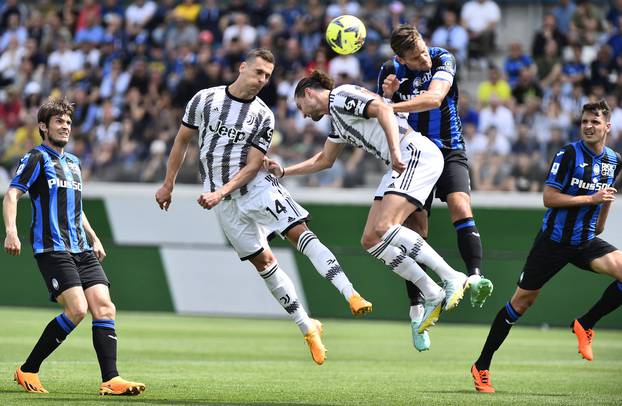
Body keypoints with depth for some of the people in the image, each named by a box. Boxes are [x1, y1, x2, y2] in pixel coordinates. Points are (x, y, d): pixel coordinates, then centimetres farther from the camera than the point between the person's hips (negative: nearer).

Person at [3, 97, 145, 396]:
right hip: (52, 250, -8)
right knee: (77, 309, -19)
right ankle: (27, 371, -6)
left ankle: (110, 380, -12)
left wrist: (93, 238, 25)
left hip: (81, 249, 8)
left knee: (104, 307, -8)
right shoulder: (37, 158, -1)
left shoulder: (73, 162, 22)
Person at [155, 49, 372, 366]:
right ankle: (307, 328, 8)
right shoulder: (205, 99, 0)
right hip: (223, 201, 1)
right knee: (262, 261, 1)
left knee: (300, 233, -20)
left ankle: (351, 296, -31)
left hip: (256, 186, -1)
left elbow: (253, 165, -7)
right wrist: (168, 185, 12)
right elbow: (182, 141, 11)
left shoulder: (263, 117, -3)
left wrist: (220, 192, -20)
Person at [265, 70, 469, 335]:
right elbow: (324, 160, 42)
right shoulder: (337, 118, 28)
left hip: (416, 153, -10)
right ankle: (432, 296, -2)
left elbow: (383, 109, -19)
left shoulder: (341, 96, -3)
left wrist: (395, 151, -28)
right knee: (370, 240, 1)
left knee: (384, 228, -25)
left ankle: (452, 278, -24)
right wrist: (282, 172, 40)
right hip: (402, 165, 10)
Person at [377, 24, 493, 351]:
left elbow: (434, 98, -31)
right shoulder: (390, 72, -5)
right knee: (415, 233, -4)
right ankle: (417, 312, 0)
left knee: (461, 208, -27)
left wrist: (390, 106, -39)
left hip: (449, 152, -1)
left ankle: (476, 278, -39)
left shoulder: (443, 60, -13)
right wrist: (386, 96, -19)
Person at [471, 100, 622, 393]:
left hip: (586, 242, 4)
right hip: (554, 239, -4)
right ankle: (481, 366, 11)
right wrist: (591, 198, -20)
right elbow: (549, 197, -17)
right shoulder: (569, 154, -12)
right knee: (523, 300, 0)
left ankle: (585, 325, -1)